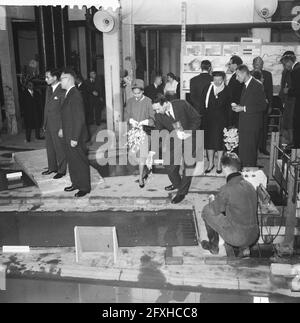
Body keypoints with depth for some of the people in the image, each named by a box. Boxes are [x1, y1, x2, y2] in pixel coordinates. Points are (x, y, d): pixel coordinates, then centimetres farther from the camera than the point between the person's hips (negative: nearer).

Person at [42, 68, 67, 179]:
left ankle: (62, 170, 15)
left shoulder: (62, 91, -16)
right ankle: (52, 168, 32)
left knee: (60, 148, 3)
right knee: (50, 147, 17)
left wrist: (62, 128, -18)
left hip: (57, 125, -8)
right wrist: (44, 123, 15)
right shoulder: (48, 89, 11)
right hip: (48, 124, 8)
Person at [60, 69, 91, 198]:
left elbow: (79, 119, -23)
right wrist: (63, 129, 16)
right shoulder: (69, 94, 9)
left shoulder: (75, 95, -20)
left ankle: (85, 187, 15)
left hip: (75, 137, -9)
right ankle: (76, 183, 33)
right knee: (72, 161, 19)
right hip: (69, 135, 9)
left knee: (81, 162, 3)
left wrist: (75, 138, -23)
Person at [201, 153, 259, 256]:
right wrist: (218, 199, 23)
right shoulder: (250, 185, 2)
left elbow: (215, 210, -5)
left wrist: (212, 199, 17)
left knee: (206, 210, 6)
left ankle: (213, 246, 26)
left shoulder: (228, 189, -20)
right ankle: (244, 247, 24)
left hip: (237, 237, -7)